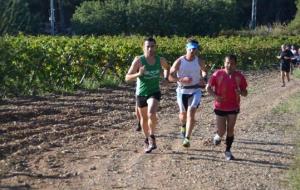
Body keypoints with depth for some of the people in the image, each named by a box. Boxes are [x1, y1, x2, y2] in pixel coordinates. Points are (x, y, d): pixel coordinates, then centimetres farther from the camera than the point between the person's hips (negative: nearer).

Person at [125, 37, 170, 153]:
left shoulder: (161, 60, -7)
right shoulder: (138, 60, -15)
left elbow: (167, 68, 19)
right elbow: (127, 78, -17)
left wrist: (166, 77, 2)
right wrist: (139, 74, -33)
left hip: (154, 92, -1)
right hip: (141, 93, 1)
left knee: (151, 114, -27)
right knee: (144, 118, 17)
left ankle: (152, 138, -9)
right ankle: (147, 139, 41)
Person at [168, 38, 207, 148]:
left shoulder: (199, 61, -3)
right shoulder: (179, 62, -9)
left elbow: (204, 71, 18)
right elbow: (170, 77, -9)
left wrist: (203, 78, -4)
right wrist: (182, 79, -25)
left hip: (195, 90, 0)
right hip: (182, 90, 0)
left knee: (191, 113, -17)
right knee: (183, 113, 15)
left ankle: (187, 138, -17)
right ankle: (183, 125, 53)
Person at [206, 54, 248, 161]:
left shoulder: (239, 76, -4)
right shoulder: (218, 74, -9)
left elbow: (245, 93, 2)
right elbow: (208, 87, -2)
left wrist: (240, 92, -22)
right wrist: (215, 96, -19)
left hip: (233, 108, 1)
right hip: (220, 107, -1)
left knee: (230, 130, 3)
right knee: (222, 131, 0)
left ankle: (228, 151, 17)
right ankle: (218, 135, 37)